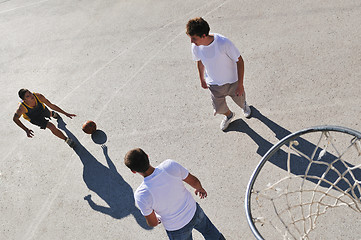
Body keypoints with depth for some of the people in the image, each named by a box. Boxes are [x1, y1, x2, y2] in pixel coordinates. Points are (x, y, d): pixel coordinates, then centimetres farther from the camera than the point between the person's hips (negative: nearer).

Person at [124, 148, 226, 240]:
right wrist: (200, 189, 12)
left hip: (177, 230, -2)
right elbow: (194, 181, -12)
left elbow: (152, 223, -16)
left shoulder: (140, 195, -33)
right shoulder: (170, 165, -29)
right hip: (195, 212, 2)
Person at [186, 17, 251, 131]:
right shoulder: (195, 46, -20)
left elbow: (239, 61, -21)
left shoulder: (224, 43, -34)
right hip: (214, 85, 3)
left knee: (240, 100, 24)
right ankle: (229, 115, 54)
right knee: (219, 108, 16)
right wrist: (202, 79, 16)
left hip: (232, 82, -2)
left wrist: (240, 84, -18)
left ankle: (244, 106, 65)